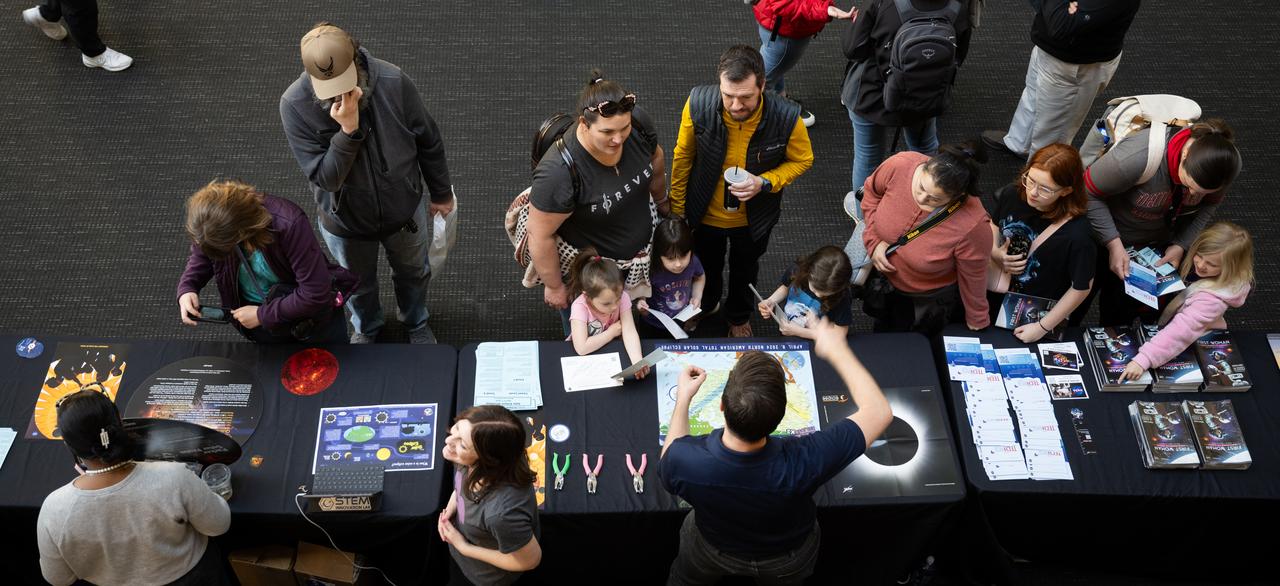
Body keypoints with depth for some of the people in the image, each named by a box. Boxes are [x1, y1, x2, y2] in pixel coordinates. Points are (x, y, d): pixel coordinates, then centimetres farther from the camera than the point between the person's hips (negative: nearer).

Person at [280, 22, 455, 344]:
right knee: (359, 283, 27)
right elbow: (324, 178, -27)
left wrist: (442, 193, 2)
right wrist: (348, 131, -42)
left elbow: (429, 143, -10)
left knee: (413, 272, 27)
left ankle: (416, 321, 60)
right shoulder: (294, 105, -28)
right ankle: (366, 327, 61)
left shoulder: (393, 82, -27)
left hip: (404, 209, 1)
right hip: (345, 220, 0)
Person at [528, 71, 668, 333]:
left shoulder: (638, 123, -23)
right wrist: (554, 287, -13)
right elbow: (541, 235, -26)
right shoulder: (559, 172, -40)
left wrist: (661, 201, 17)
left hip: (641, 250, 5)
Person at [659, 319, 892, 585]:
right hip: (789, 560, 0)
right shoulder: (802, 463, -44)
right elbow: (879, 411, -30)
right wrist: (836, 350, -19)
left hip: (713, 550, 0)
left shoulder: (684, 460, -41)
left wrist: (683, 399, -6)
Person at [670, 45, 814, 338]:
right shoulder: (698, 104, -31)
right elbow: (683, 156, -13)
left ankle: (739, 315, 63)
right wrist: (676, 209, -3)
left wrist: (765, 182, -30)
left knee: (745, 270, 31)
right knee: (706, 266, 30)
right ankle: (707, 304, 65)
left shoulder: (786, 117, -33)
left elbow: (802, 160, -12)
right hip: (705, 213, 0)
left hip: (753, 218, 0)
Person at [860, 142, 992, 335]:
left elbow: (973, 279, -21)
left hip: (930, 300, -3)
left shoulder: (972, 225, -39)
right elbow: (872, 191, -8)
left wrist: (977, 325, -4)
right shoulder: (900, 165, -33)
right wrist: (874, 241, -18)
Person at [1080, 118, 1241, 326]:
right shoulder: (1138, 156, -42)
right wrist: (1114, 244, -30)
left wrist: (1181, 245, -14)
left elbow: (1209, 204, -3)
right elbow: (1088, 193, -30)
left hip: (1160, 240, 4)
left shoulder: (1228, 163, -23)